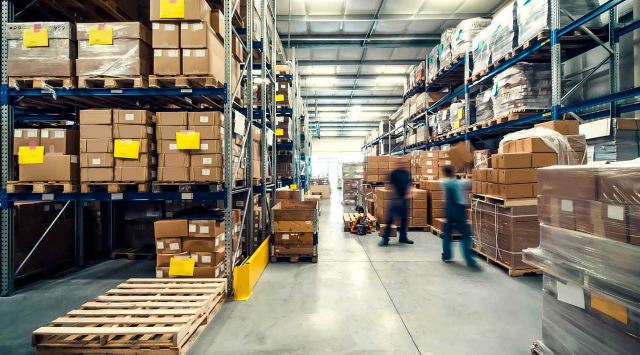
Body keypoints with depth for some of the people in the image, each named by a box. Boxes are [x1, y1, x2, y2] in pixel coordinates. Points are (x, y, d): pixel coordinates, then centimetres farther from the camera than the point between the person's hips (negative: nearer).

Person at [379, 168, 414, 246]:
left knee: (404, 219, 12)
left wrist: (407, 194, -8)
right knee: (390, 219, -5)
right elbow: (392, 185, -5)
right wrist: (396, 196, -12)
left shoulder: (407, 173, 8)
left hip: (404, 199, 4)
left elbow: (409, 185, 9)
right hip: (395, 199, -4)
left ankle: (403, 237, 27)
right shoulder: (394, 173, -3)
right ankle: (385, 239, 0)